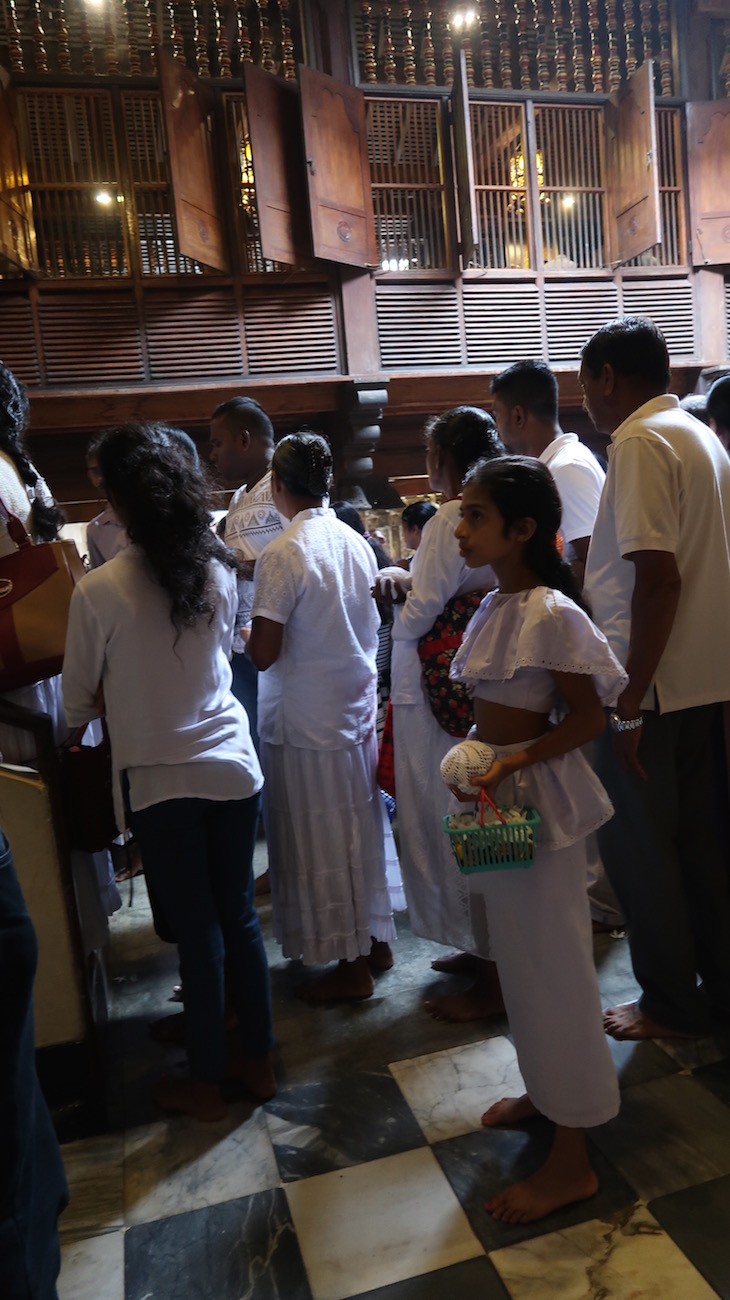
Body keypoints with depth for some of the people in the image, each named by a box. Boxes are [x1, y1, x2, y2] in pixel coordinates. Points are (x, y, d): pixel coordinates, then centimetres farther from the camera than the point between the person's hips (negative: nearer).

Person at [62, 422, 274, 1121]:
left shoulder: (98, 591, -16)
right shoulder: (218, 570, -3)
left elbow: (78, 701, -3)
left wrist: (113, 698, 17)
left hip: (158, 781, -4)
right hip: (232, 767, 4)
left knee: (196, 931, 10)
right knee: (239, 916, 17)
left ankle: (206, 1081, 30)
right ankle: (258, 1060, 34)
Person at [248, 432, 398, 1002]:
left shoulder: (282, 555, -18)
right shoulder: (357, 543, 3)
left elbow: (263, 653, -19)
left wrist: (249, 632, 1)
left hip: (305, 722, -7)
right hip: (359, 707, 7)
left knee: (321, 843, 6)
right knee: (363, 830, 18)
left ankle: (351, 965, 18)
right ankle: (375, 939, 33)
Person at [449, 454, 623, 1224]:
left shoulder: (549, 613, -21)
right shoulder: (496, 606, 6)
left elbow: (587, 716, -18)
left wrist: (512, 761, -27)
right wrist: (479, 756, 8)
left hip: (539, 798, -9)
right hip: (499, 794, 9)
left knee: (551, 965, 4)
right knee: (519, 957, 22)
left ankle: (571, 1161, 21)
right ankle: (543, 1089, 44)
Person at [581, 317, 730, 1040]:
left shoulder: (640, 443, -15)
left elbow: (658, 578, -23)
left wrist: (630, 703, -21)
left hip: (654, 684, -9)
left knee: (636, 845, 5)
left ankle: (671, 1005, 21)